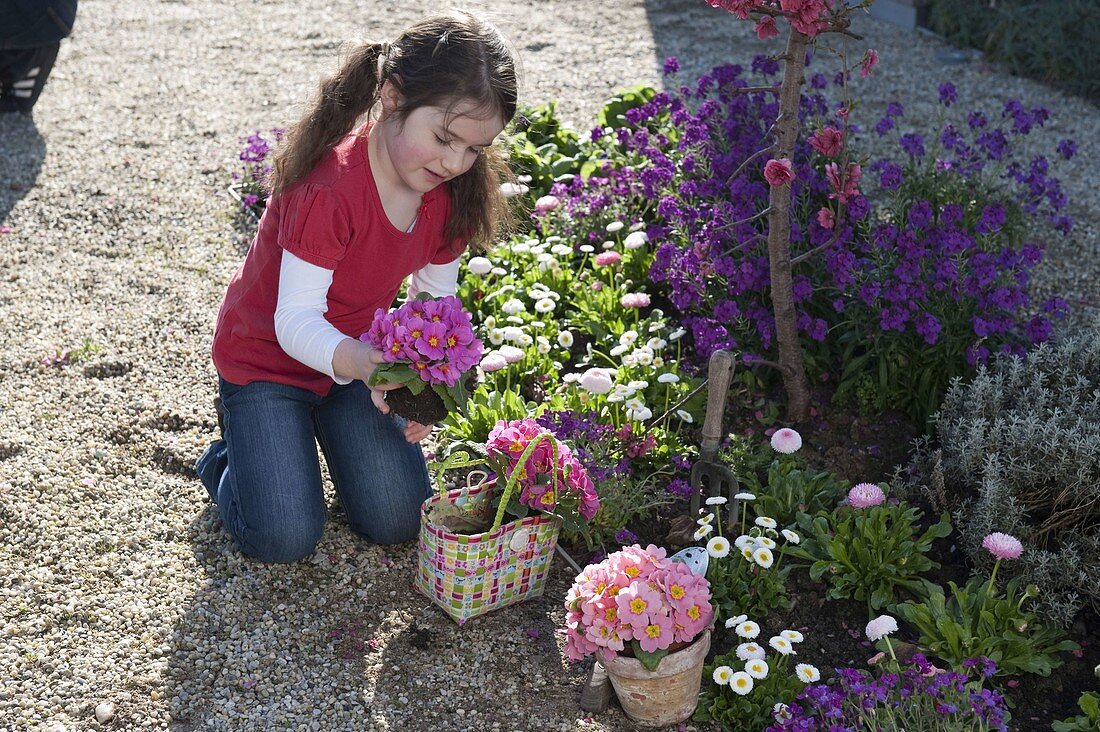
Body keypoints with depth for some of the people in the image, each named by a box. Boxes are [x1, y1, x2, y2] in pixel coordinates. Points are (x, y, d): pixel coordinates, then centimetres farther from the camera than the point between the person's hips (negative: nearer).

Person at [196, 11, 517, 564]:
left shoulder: (449, 191, -11)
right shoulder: (329, 189, -33)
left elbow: (435, 301, -4)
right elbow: (296, 322, -31)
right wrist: (358, 363, -52)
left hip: (354, 355, 6)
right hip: (267, 355, -5)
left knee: (398, 521, -2)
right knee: (284, 538, -15)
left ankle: (326, 422, 25)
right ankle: (228, 459, 19)